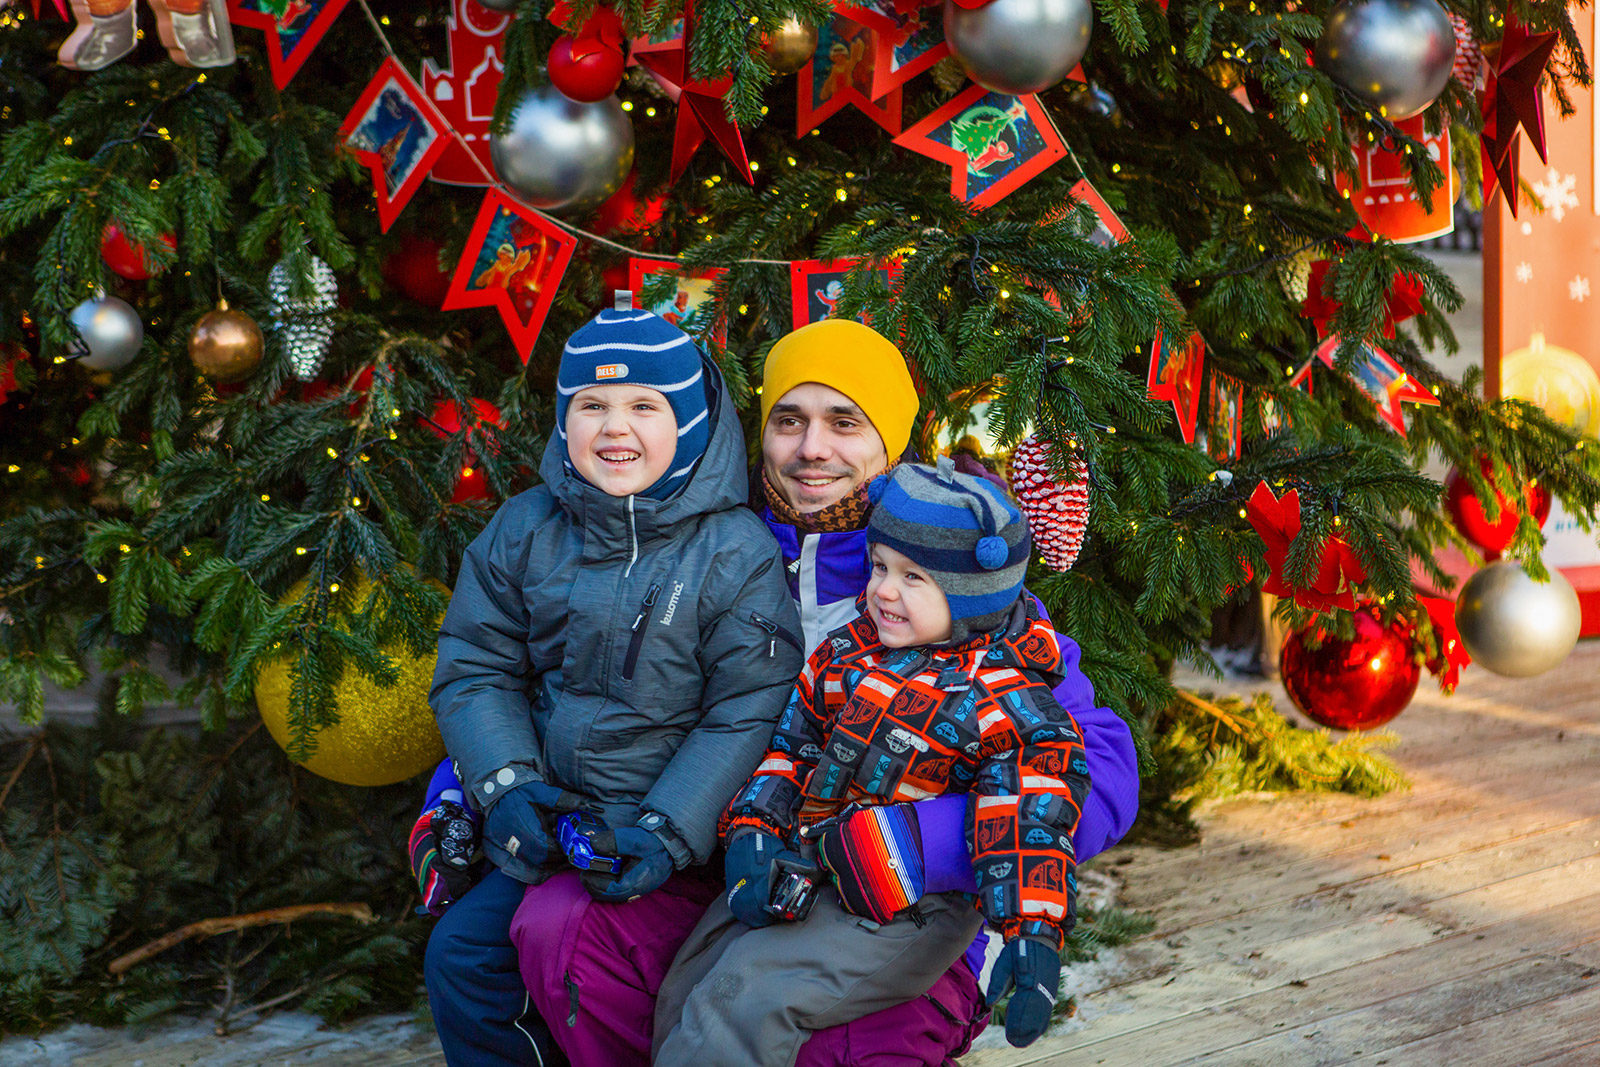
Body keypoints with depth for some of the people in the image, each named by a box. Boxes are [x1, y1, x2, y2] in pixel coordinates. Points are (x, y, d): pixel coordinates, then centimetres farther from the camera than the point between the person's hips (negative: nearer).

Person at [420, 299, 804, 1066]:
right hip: (554, 822, 5)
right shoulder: (524, 530, 5)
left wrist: (667, 832, -20)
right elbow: (476, 673, 7)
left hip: (680, 841, -5)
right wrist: (506, 786, -10)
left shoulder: (736, 552, -9)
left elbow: (748, 715, -11)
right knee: (460, 953, -6)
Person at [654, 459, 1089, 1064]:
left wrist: (1035, 937, -23)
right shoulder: (847, 652, 7)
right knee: (686, 990, 3)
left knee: (746, 997, -20)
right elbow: (789, 746, 13)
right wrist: (752, 833, -1)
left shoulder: (1003, 701, -12)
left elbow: (1028, 822, -16)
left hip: (905, 915, -7)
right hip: (798, 875, 7)